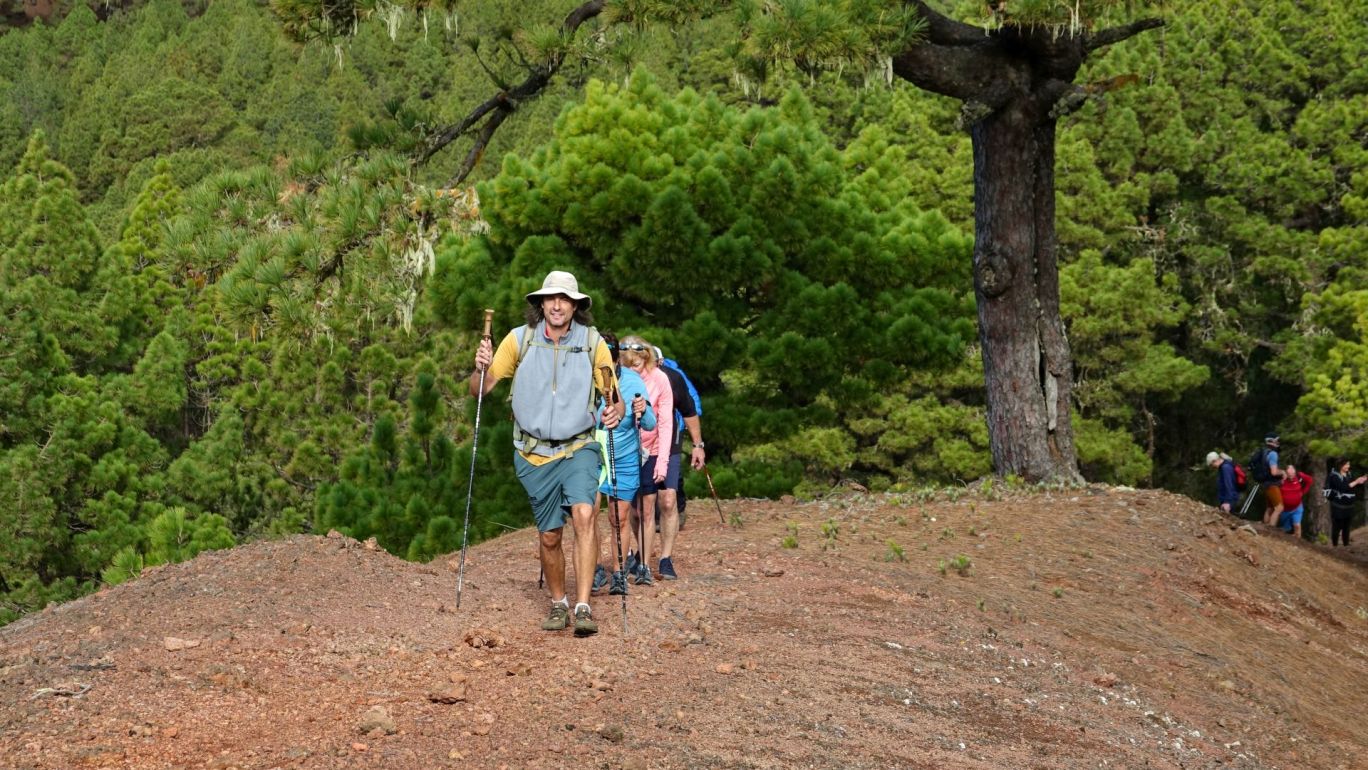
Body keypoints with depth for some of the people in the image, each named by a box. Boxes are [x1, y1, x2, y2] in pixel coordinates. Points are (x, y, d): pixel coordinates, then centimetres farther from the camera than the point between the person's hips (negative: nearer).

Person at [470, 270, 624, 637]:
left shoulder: (592, 342, -4)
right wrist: (481, 368, -23)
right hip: (534, 454, 2)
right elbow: (479, 389, -1)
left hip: (579, 447, -2)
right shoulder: (519, 339, -3)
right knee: (549, 536, 9)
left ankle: (583, 608, -25)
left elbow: (614, 395, 1)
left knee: (584, 514, -25)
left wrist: (616, 411, -23)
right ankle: (558, 603, 32)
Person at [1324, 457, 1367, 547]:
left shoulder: (1348, 474, 8)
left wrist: (1361, 481, 1)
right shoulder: (1334, 476, -14)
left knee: (1346, 527, 13)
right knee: (1337, 527, 0)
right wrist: (1356, 482, -25)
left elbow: (1353, 486, 17)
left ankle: (1346, 545, 21)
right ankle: (1334, 545, 8)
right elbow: (1343, 487, -26)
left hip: (1348, 506, 7)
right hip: (1338, 506, -7)